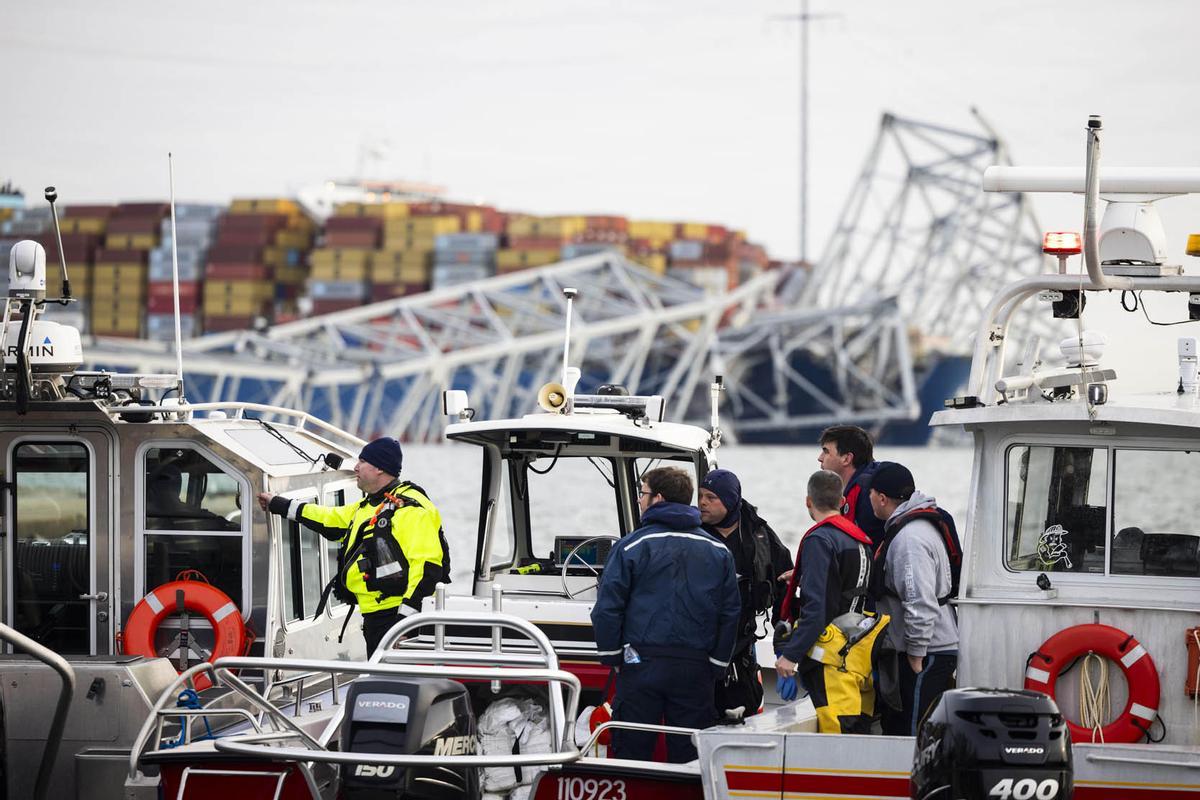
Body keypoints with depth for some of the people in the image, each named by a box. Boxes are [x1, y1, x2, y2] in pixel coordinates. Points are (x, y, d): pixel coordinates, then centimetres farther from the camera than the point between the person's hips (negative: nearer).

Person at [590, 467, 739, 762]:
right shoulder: (718, 551, 8)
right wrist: (717, 666, 17)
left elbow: (607, 607, -5)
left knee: (631, 750, 3)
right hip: (695, 669, 3)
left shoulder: (632, 546, -4)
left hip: (641, 665, -3)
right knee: (689, 758, 6)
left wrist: (612, 657, 5)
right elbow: (730, 613, 11)